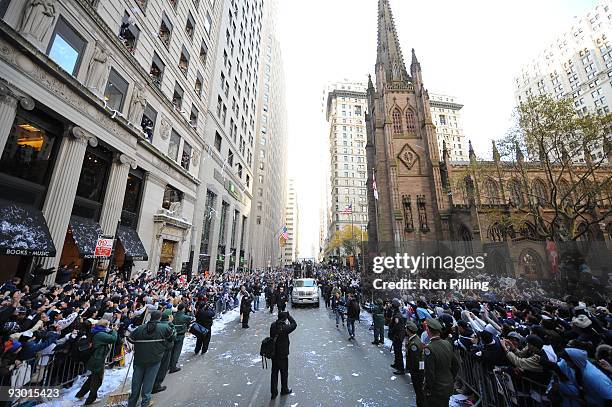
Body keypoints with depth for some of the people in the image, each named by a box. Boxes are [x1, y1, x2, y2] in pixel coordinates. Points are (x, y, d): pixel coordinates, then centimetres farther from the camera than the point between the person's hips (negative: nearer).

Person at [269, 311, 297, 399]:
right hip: (283, 354, -5)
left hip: (274, 353, 5)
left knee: (274, 372, 17)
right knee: (284, 373, 16)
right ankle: (284, 390, 34)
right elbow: (294, 324, -11)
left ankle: (274, 392, 26)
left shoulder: (272, 325, -9)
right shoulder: (285, 327, -26)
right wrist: (288, 315, -5)